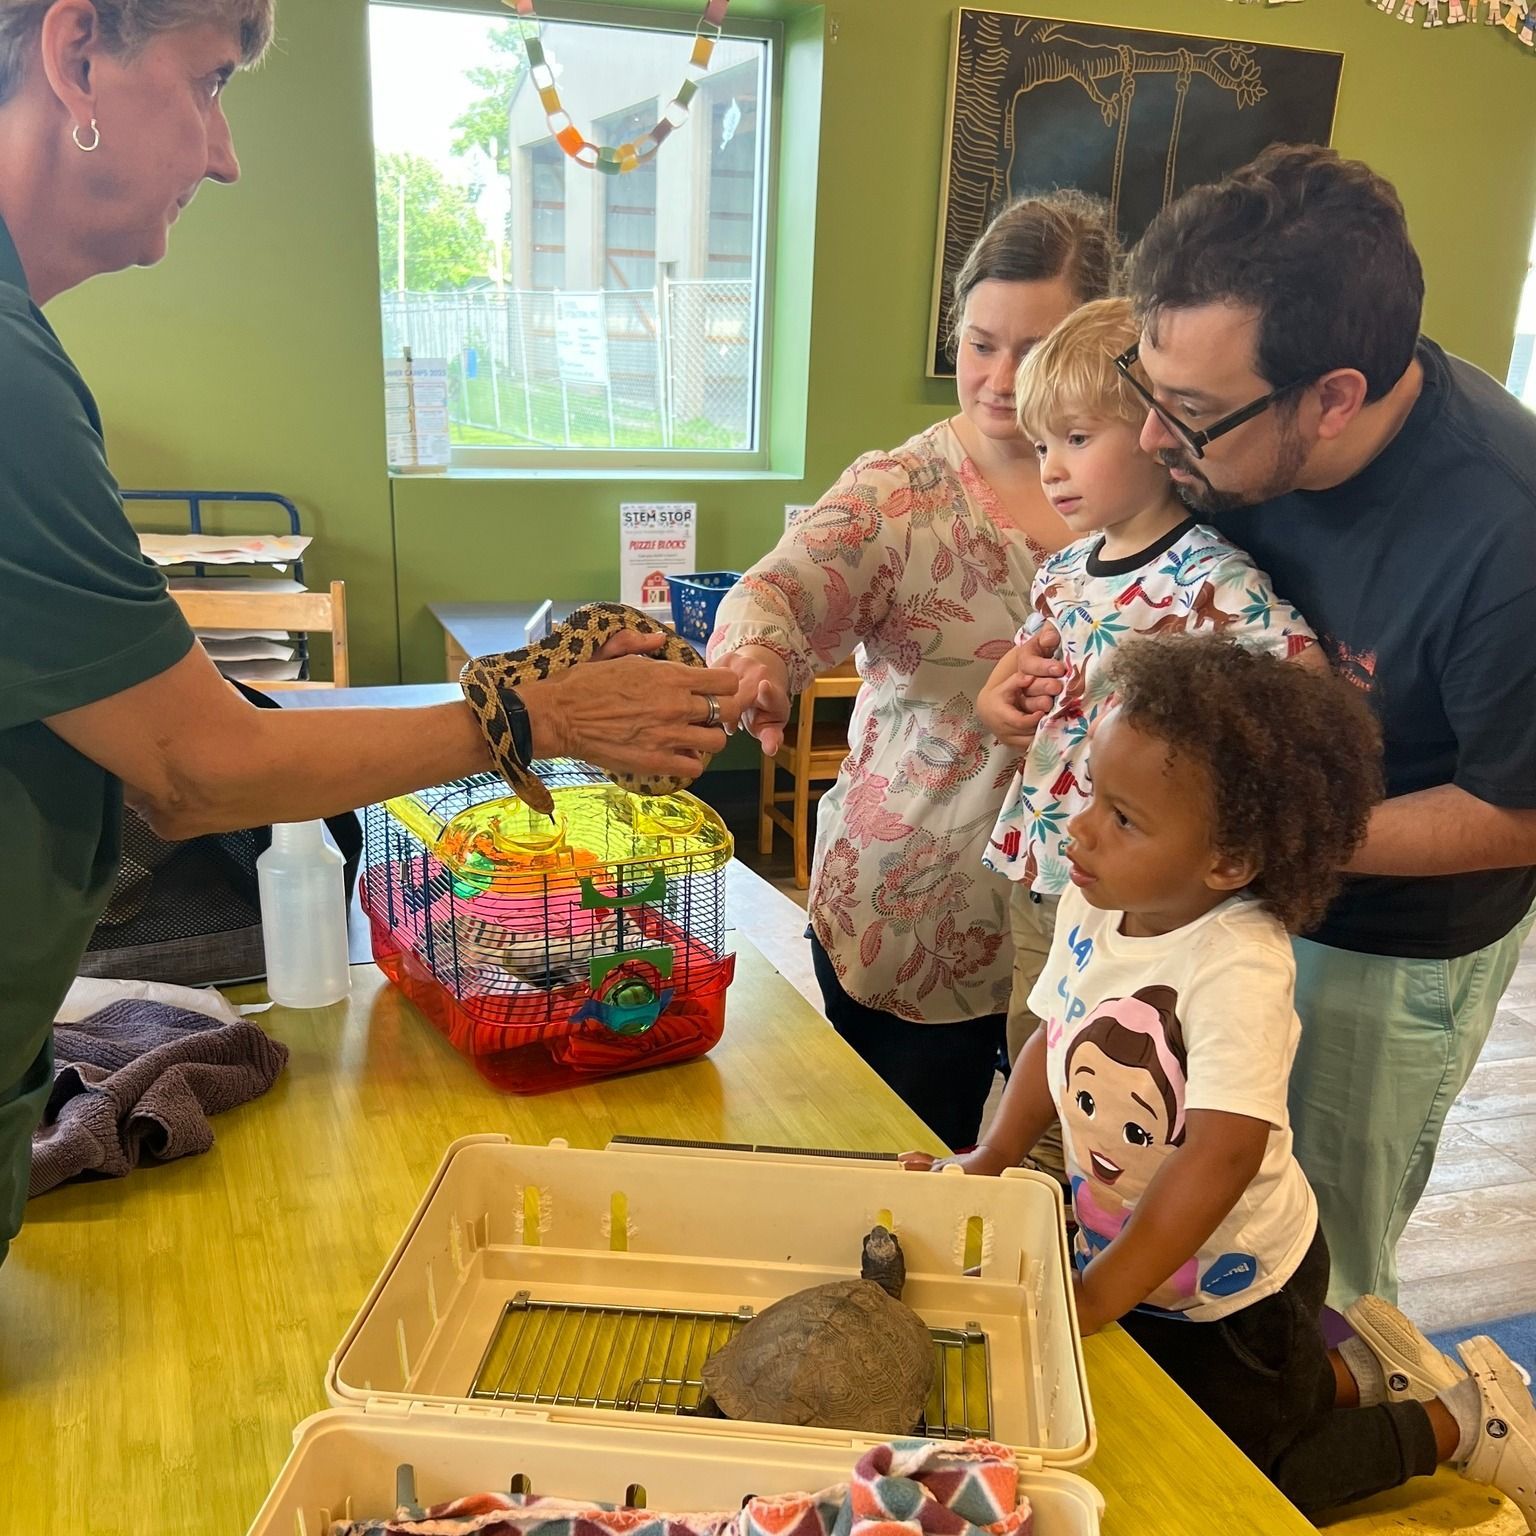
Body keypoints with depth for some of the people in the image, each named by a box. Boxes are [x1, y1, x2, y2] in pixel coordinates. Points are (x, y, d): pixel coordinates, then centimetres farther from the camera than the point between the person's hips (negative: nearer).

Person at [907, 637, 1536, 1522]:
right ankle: (1354, 1373, 34)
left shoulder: (1239, 968, -34)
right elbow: (1059, 1037, 3)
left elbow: (1224, 1151, -37)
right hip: (1119, 1245, 7)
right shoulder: (1092, 906, -12)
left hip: (1232, 1288, -7)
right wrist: (991, 1159, -5)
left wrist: (1101, 1295, -34)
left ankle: (1457, 1419, 27)